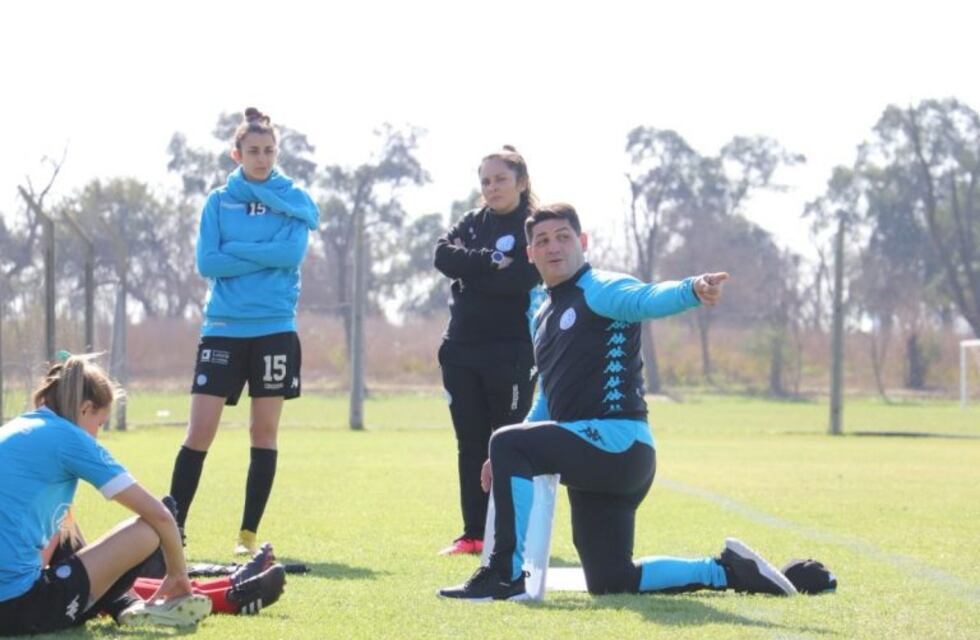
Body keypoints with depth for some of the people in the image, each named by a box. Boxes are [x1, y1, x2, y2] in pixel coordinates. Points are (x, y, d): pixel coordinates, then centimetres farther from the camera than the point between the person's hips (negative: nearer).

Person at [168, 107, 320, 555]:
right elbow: (207, 262, -6)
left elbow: (293, 253, -13)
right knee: (199, 430, -6)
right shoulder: (219, 202, 6)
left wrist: (235, 250, -11)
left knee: (264, 432, 3)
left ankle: (249, 533, 10)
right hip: (223, 328, 0)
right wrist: (265, 257, -10)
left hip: (274, 329, 0)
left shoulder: (295, 201, 4)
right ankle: (173, 528, -2)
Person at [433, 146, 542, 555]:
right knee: (470, 445, 7)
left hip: (510, 352, -5)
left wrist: (470, 271, -9)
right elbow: (443, 256, -5)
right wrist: (489, 263, -14)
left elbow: (518, 280, -18)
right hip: (462, 350, 5)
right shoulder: (472, 223, 13)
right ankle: (473, 534, 11)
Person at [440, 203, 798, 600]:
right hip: (595, 458, 9)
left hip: (617, 443, -9)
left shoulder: (600, 291, -5)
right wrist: (509, 461, 22)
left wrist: (692, 290, -51)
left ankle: (505, 577, -18)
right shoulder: (544, 317, 22)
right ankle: (724, 572, 20)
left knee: (508, 443, -21)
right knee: (609, 582, 8)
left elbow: (648, 300, -29)